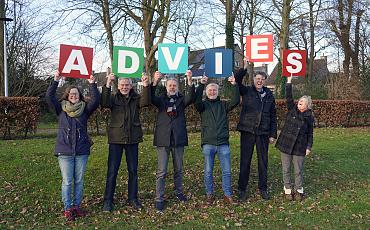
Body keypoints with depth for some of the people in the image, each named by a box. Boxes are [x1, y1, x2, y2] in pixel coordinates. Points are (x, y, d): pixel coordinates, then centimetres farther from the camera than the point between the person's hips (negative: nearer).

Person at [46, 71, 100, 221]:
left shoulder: (85, 109, 6)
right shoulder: (61, 108, 5)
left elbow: (95, 100, -10)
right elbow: (49, 96, -6)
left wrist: (92, 84, -16)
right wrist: (56, 80, -14)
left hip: (82, 151, 1)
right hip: (64, 151, -1)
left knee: (79, 181, 9)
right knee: (67, 181, 3)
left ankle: (77, 206, 22)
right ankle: (67, 209, 15)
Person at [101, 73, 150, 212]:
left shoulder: (136, 98, 6)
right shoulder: (114, 98, 4)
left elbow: (145, 102, -15)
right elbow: (104, 103, -18)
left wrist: (146, 86, -29)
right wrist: (107, 86, -30)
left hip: (132, 139, 2)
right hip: (116, 139, -1)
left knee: (133, 170, 10)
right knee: (112, 171, 1)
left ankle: (133, 198, 23)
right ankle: (108, 200, 12)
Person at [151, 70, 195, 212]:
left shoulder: (181, 100, 8)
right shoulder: (161, 100, 7)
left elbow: (191, 98, -12)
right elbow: (151, 98, -13)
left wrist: (189, 81, -27)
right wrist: (154, 82, -28)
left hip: (178, 139, 2)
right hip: (163, 139, -1)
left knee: (178, 169, 15)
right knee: (161, 171, -3)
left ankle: (179, 192, 32)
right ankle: (159, 199, 4)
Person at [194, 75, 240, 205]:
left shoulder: (223, 105, 11)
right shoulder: (203, 105, 6)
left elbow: (235, 101, -4)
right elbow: (196, 101, -16)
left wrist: (234, 85, -13)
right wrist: (201, 85, -23)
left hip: (223, 143, 2)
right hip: (208, 144, -1)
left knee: (227, 171, 4)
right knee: (208, 171, 7)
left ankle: (227, 195, 16)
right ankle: (209, 194, 21)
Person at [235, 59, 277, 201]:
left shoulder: (269, 95, 10)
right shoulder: (246, 91, 2)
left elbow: (273, 116, 12)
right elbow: (237, 80, -15)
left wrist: (273, 134, 8)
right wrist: (245, 68, -28)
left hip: (263, 133, 3)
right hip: (247, 131, -3)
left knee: (263, 162, 9)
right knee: (245, 161, 3)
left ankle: (263, 189, 23)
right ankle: (242, 189, 14)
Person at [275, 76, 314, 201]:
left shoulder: (309, 117, 3)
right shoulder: (292, 110, 3)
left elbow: (310, 133, 5)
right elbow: (289, 97, -9)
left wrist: (309, 147, -1)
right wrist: (289, 82, -15)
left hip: (300, 147, -1)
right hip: (286, 144, 1)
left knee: (298, 170, 7)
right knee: (286, 170, 8)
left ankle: (299, 190, 25)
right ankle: (287, 190, 22)